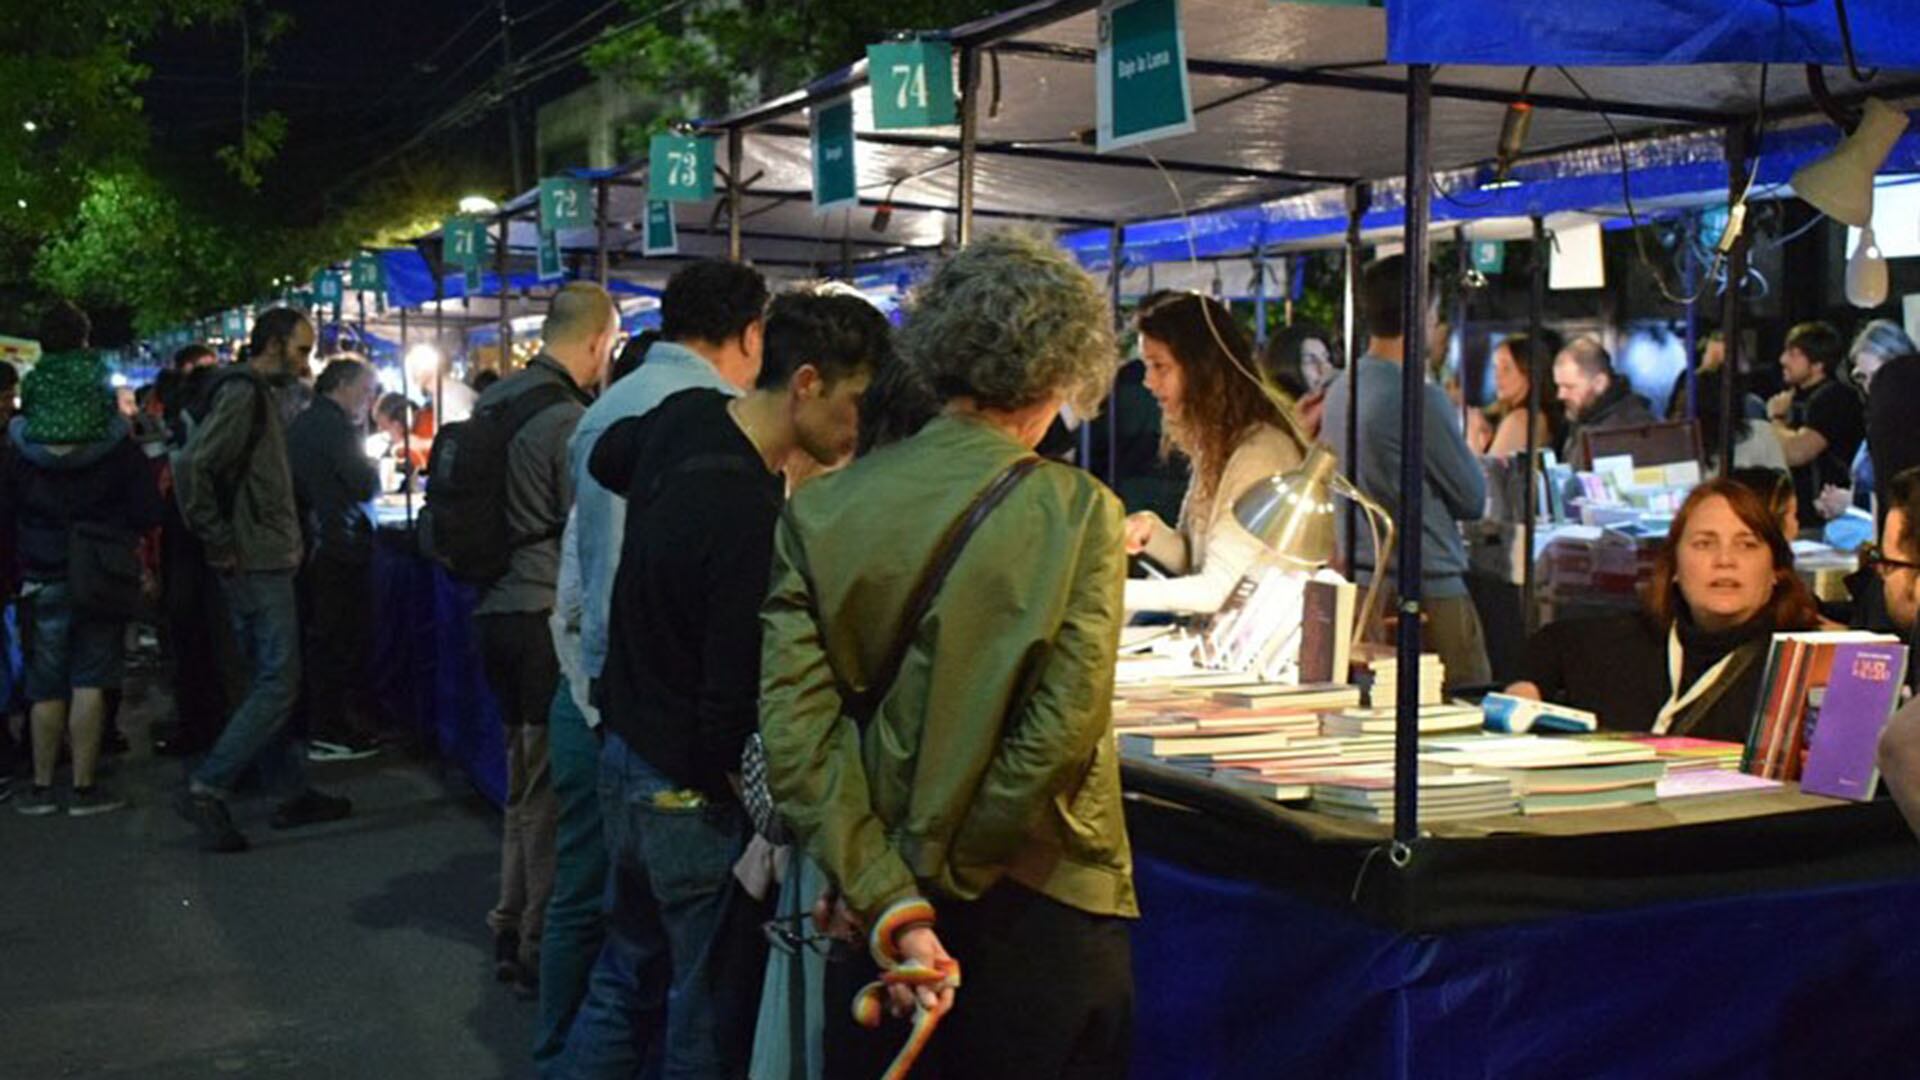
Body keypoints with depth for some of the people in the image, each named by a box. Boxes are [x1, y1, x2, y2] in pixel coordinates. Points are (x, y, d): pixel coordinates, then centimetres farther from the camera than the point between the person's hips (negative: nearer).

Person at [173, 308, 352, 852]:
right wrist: (220, 543, -18)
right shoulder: (242, 394, -14)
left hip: (263, 562, 10)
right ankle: (207, 790, -7)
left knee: (269, 681, 14)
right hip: (258, 563, -10)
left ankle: (291, 792, 22)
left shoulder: (257, 395, 17)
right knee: (278, 683, -9)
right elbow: (190, 466, -23)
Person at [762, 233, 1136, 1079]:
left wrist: (890, 898, -11)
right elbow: (1065, 725, -19)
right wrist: (943, 871, -11)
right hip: (1039, 906, -3)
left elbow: (793, 731, -11)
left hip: (880, 904, 3)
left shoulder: (818, 511, -4)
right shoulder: (1077, 511, -12)